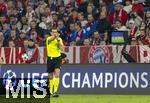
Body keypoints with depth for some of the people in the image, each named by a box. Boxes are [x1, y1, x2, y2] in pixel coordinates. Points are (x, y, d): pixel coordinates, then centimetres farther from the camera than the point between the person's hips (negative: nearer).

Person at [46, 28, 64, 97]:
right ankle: (51, 91, 27)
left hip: (57, 58, 0)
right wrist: (54, 36, -51)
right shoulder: (49, 39, -4)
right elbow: (51, 39, -30)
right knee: (50, 76, 9)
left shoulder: (59, 39, 3)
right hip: (50, 58, 0)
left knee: (57, 74, -19)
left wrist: (58, 40, -19)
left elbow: (62, 48, -9)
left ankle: (55, 91, -23)